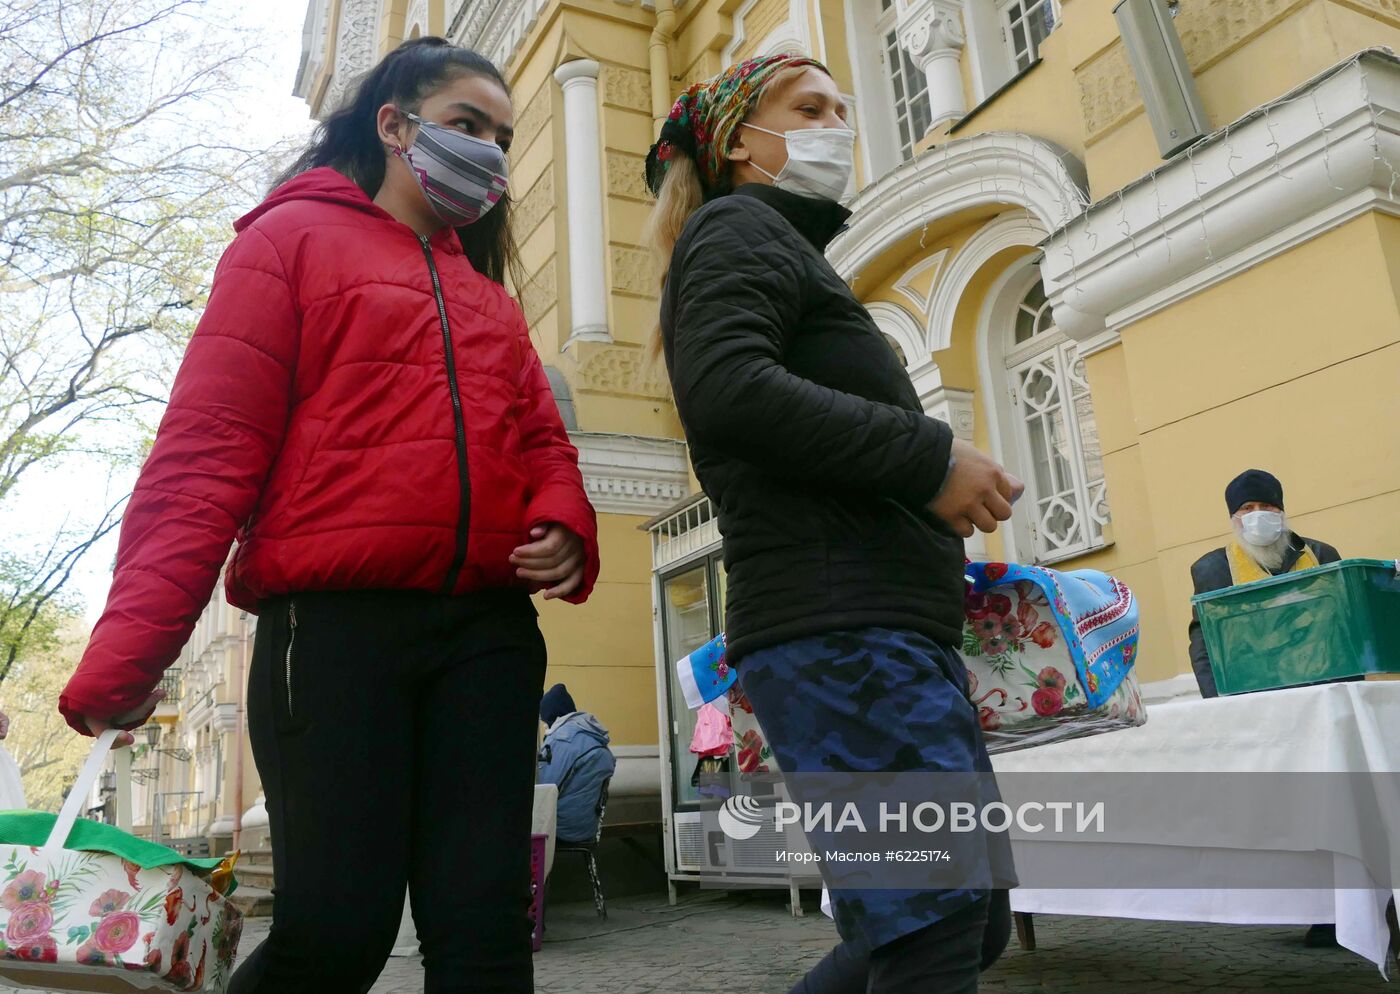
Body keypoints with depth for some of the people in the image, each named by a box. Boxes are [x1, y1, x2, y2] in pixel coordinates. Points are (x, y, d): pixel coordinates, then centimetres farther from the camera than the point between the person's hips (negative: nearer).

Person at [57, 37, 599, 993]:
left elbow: (540, 439, 23)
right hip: (336, 621, -5)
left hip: (486, 629, 5)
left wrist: (564, 525, -2)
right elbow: (208, 449, -2)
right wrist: (129, 650, -10)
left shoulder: (490, 294, 25)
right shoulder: (295, 238, 8)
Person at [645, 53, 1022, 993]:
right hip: (837, 632, -10)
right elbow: (727, 392, -21)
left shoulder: (789, 244, 30)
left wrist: (933, 509, 12)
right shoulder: (736, 227, 2)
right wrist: (932, 459, -17)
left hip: (897, 632, 10)